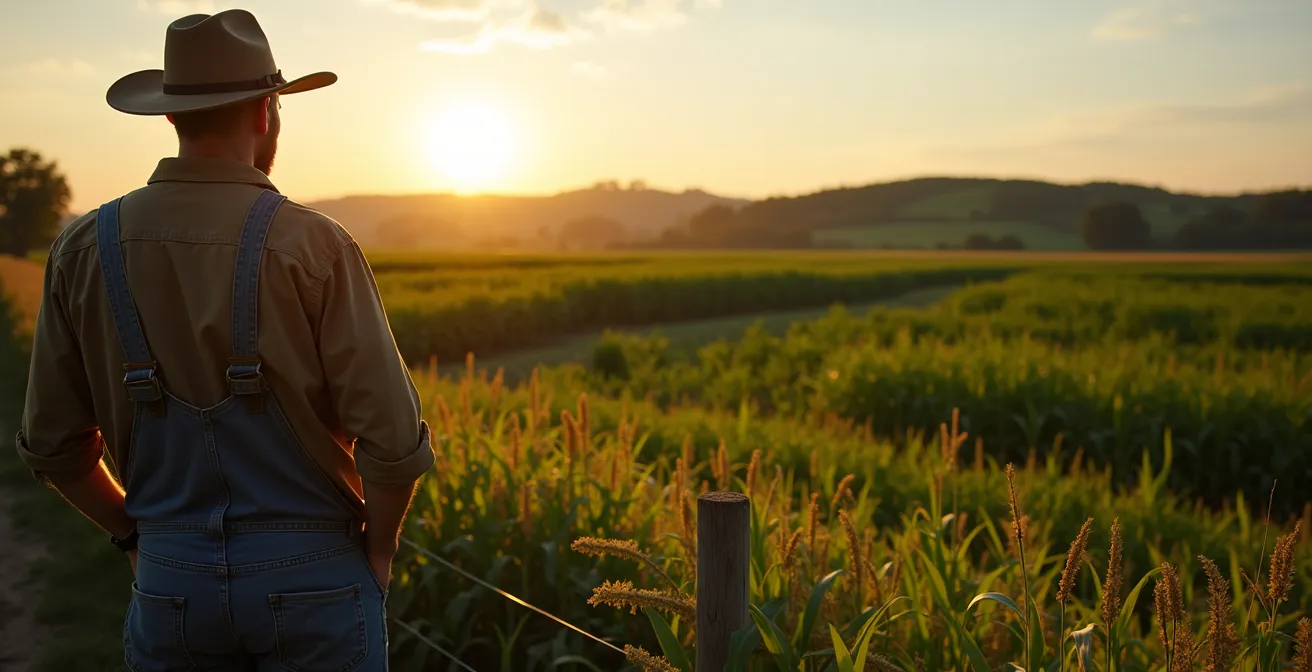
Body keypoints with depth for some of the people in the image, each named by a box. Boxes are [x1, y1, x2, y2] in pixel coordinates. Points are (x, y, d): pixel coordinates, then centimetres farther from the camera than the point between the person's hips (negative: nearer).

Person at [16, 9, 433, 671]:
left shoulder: (85, 249, -2)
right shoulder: (313, 245, -14)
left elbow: (53, 442, 4)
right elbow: (393, 439, -16)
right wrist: (378, 547, 1)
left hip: (170, 576, 3)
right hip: (313, 576, -3)